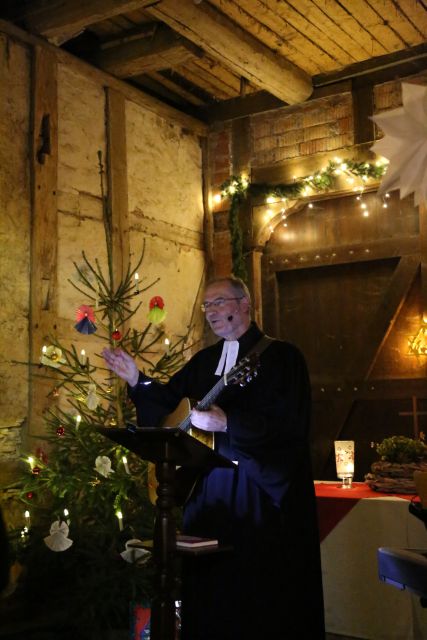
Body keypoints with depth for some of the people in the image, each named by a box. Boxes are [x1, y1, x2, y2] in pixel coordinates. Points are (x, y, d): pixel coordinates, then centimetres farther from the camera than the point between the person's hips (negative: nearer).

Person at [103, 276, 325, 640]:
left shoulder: (281, 356, -9)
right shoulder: (204, 361, 12)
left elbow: (290, 423, -19)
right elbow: (171, 399, 12)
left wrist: (227, 423, -25)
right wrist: (137, 380, -2)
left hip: (265, 494, -6)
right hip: (210, 492, 6)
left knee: (261, 596, 3)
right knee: (211, 587, 13)